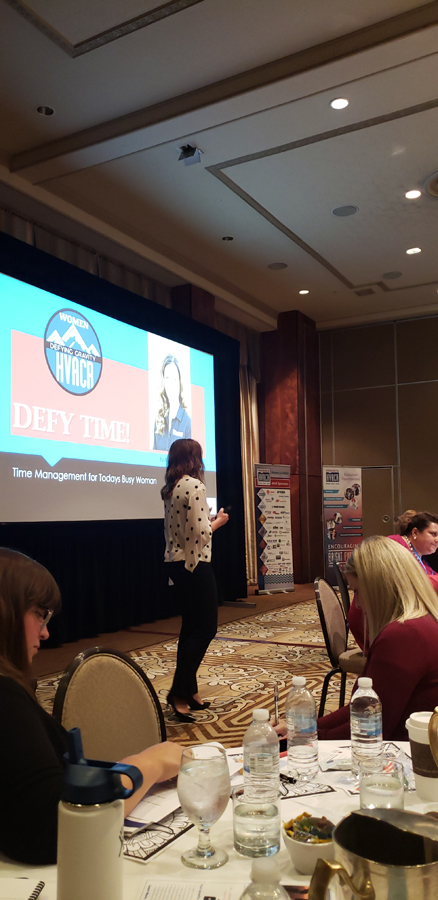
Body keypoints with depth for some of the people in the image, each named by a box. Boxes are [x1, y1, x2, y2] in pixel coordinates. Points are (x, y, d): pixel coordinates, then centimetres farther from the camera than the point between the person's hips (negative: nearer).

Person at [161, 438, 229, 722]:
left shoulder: (170, 489, 10)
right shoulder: (194, 486, -16)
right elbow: (200, 533, -20)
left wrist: (208, 520, 16)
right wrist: (217, 522, -3)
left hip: (176, 561, 9)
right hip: (195, 563, -9)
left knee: (191, 627, 15)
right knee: (207, 627, -1)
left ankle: (190, 691, 22)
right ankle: (179, 692, -3)